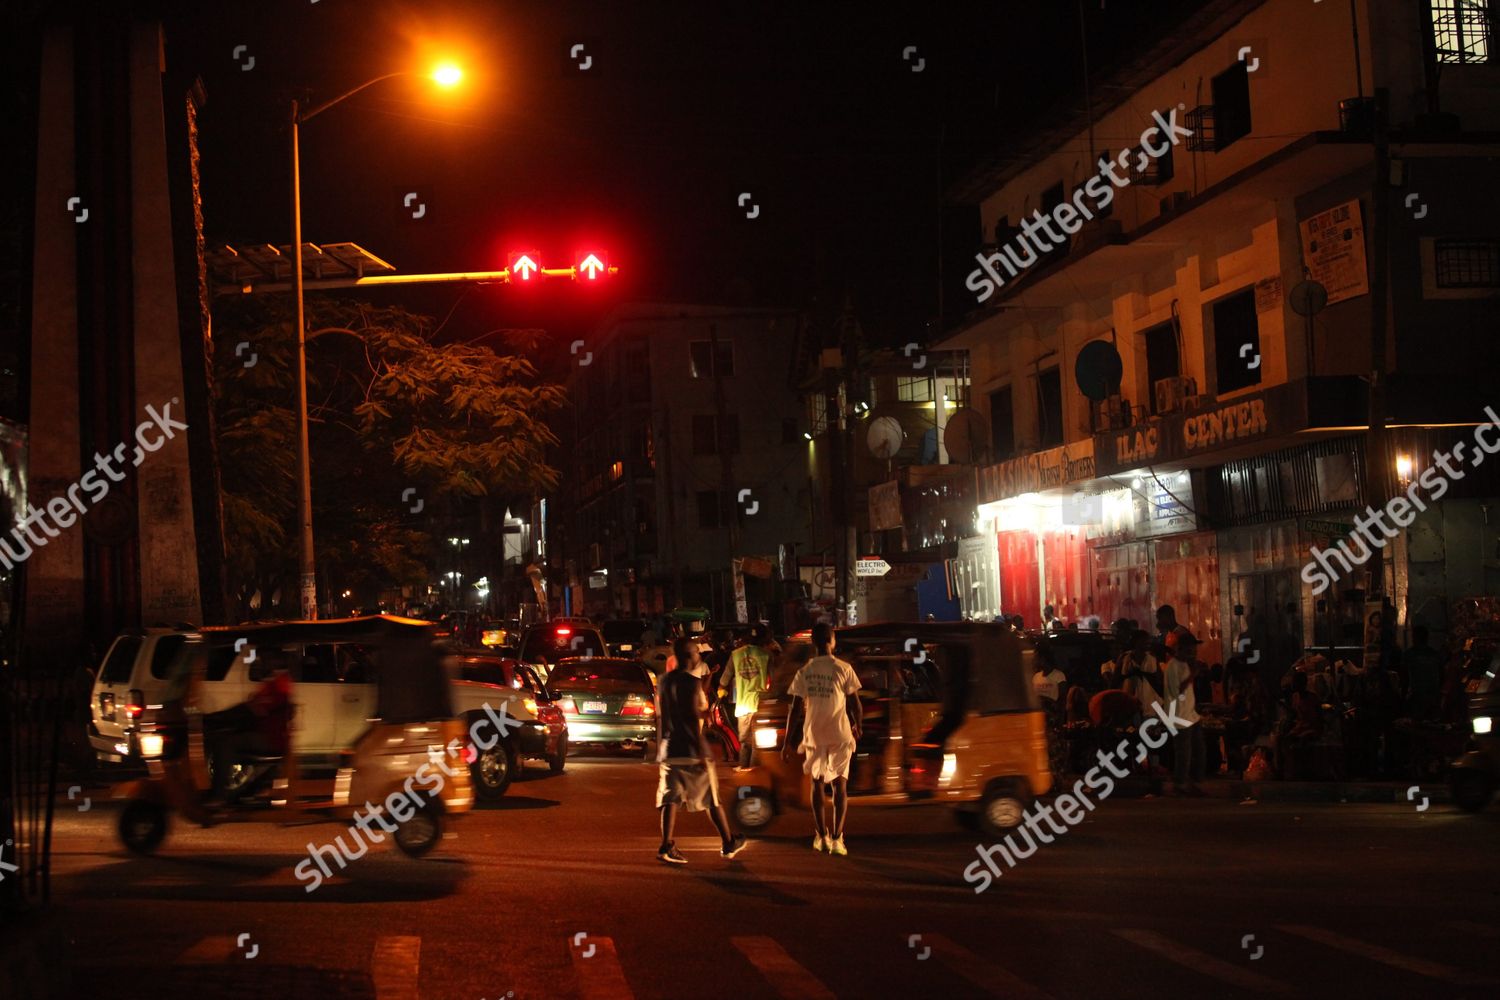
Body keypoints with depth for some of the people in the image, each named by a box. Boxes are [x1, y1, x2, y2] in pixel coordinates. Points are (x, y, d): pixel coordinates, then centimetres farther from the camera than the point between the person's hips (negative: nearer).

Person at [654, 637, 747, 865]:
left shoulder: (664, 681, 7)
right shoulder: (693, 682, -12)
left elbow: (660, 716, 11)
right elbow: (694, 718, -17)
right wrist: (702, 752, -15)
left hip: (669, 750, 5)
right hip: (691, 750, -5)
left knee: (671, 799, 3)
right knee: (712, 798, 7)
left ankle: (666, 846, -9)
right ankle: (729, 844, 17)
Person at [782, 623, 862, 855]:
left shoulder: (804, 672, -3)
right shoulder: (843, 669, -8)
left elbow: (796, 710, -4)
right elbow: (854, 703, -2)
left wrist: (787, 742, 1)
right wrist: (857, 725, 17)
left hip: (813, 735, 2)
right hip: (840, 734, -2)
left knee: (817, 783, 17)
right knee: (840, 784, 4)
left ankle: (821, 836, 18)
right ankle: (836, 838, -7)